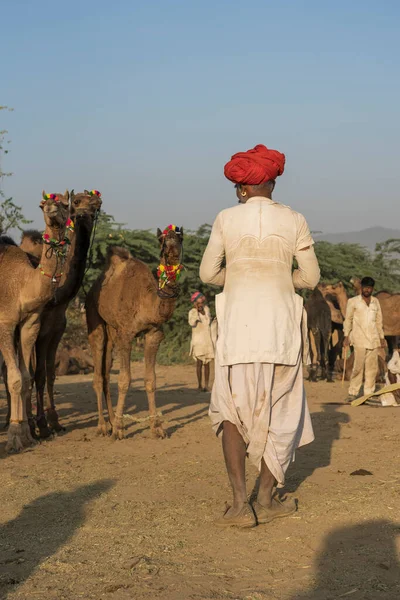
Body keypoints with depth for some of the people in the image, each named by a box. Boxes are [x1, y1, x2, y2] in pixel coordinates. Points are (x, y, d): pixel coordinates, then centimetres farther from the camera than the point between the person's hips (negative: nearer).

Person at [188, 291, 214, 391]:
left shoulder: (206, 309, 6)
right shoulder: (192, 312, -7)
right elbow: (192, 323, -27)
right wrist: (196, 310, -23)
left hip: (208, 341, 4)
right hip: (198, 341, -4)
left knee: (207, 363, 3)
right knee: (199, 362, -9)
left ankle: (206, 385, 5)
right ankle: (200, 385, -5)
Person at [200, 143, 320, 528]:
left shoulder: (226, 219, 1)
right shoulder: (293, 221, 2)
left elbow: (209, 273, 4)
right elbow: (310, 277, 4)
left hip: (238, 323, 0)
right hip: (280, 323, 0)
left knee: (232, 410, 9)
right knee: (279, 412, 13)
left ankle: (240, 504, -2)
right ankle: (265, 500, 16)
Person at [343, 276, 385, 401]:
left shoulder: (375, 302, 14)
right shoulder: (353, 301, 3)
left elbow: (379, 321, 19)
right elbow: (348, 319, 5)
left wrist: (382, 337, 15)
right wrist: (346, 336, -2)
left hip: (373, 339, 4)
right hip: (359, 339, -4)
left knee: (372, 368, 1)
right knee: (359, 367, -10)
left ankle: (369, 393, 5)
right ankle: (352, 393, -5)